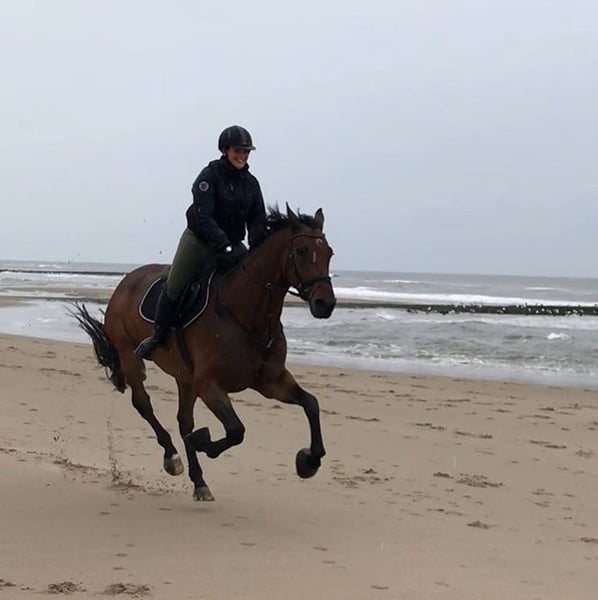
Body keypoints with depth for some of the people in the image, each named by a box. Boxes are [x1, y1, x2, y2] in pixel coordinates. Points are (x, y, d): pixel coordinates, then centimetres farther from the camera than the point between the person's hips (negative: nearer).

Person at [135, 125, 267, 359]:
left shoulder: (251, 183, 3)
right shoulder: (209, 175, -14)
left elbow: (258, 222, 3)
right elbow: (203, 218, -22)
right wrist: (225, 248, -30)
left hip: (232, 244, 5)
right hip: (200, 240, -5)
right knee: (173, 288, -5)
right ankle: (157, 336, 12)